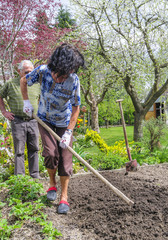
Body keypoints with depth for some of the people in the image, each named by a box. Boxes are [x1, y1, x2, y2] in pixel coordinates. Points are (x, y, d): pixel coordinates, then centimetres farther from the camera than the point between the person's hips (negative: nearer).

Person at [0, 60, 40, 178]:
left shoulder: (37, 84, 8)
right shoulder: (11, 84, 1)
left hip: (33, 121, 3)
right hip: (17, 121, -2)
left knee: (34, 149, 8)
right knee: (19, 150, 2)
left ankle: (35, 175, 20)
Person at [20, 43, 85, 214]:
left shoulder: (73, 79, -25)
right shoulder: (42, 71, -23)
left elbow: (76, 108, -16)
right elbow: (24, 81, -1)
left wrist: (68, 132, -20)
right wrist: (26, 102, -4)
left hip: (64, 123, 0)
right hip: (45, 120, 1)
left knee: (65, 158, -3)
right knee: (51, 153, -14)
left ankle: (64, 197, 9)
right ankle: (52, 184, 15)